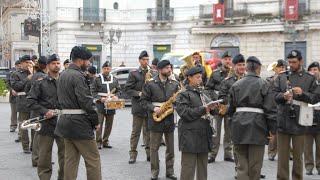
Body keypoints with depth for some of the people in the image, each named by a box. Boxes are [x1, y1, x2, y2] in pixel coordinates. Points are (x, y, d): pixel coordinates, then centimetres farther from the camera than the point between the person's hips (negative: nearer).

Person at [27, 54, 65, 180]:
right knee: (44, 155, 4)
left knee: (65, 154, 8)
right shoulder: (40, 82, 1)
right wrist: (44, 112, -13)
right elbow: (31, 100, -3)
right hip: (46, 123, -2)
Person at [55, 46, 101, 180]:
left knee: (70, 159, 12)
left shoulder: (63, 75, 14)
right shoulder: (78, 76, -15)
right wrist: (96, 121, -10)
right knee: (93, 159, -2)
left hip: (65, 120, 9)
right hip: (79, 123, -9)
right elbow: (86, 101, -19)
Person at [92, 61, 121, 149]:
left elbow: (118, 90, 16)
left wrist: (116, 96, -5)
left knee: (109, 124, 7)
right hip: (100, 104, -4)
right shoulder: (97, 79, 2)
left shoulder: (114, 79, 12)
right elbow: (94, 92, 1)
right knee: (99, 123, -8)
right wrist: (100, 98, -15)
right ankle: (98, 142, -1)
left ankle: (105, 141, 17)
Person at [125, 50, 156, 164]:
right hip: (138, 107, -3)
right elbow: (127, 89, -4)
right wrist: (139, 93, -15)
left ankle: (150, 153, 17)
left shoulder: (153, 74, 9)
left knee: (150, 131, 9)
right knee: (136, 131, 2)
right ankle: (133, 153, 9)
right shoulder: (134, 74, 0)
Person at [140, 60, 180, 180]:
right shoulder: (150, 84, -4)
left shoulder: (174, 84, 7)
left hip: (169, 119, 4)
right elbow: (143, 101, -4)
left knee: (170, 147, 9)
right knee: (154, 147, 4)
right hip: (156, 119, -3)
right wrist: (153, 108, -18)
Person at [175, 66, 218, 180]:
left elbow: (210, 109, 19)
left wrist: (212, 108, -5)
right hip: (190, 134, -7)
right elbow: (185, 113, -15)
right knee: (188, 166, -3)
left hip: (204, 132, 7)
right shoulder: (183, 95, -4)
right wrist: (203, 109, -17)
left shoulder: (204, 93, 15)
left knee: (203, 165, 12)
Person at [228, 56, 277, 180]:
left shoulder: (236, 85, 7)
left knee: (241, 163, 8)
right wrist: (272, 129, -2)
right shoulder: (263, 85, -3)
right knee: (255, 164, 7)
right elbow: (269, 109, -7)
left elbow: (231, 108, 9)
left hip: (239, 125, 3)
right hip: (257, 126, -3)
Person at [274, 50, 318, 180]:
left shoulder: (310, 78, 5)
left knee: (298, 154, 9)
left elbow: (315, 98, 0)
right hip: (283, 120, 1)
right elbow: (274, 94, 3)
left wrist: (302, 93, -16)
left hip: (299, 121, -1)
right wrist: (283, 96, -16)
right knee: (283, 154, 7)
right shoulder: (281, 77, 9)